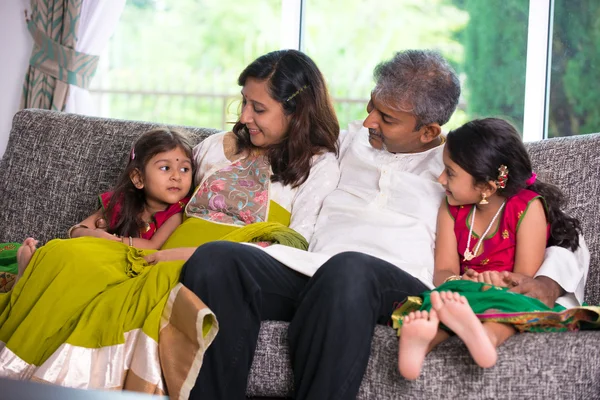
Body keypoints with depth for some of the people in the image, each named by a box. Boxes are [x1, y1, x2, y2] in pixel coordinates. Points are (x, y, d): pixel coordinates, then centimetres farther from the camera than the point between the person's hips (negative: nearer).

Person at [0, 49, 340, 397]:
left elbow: (297, 248, -5)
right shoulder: (216, 147, 25)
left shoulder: (319, 166, 7)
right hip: (161, 257, 5)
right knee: (63, 256, -25)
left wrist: (196, 254, -13)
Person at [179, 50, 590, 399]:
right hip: (309, 270, 4)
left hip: (400, 284, -4)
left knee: (349, 270, -42)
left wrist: (545, 283, -5)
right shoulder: (351, 142, 30)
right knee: (214, 259, -28)